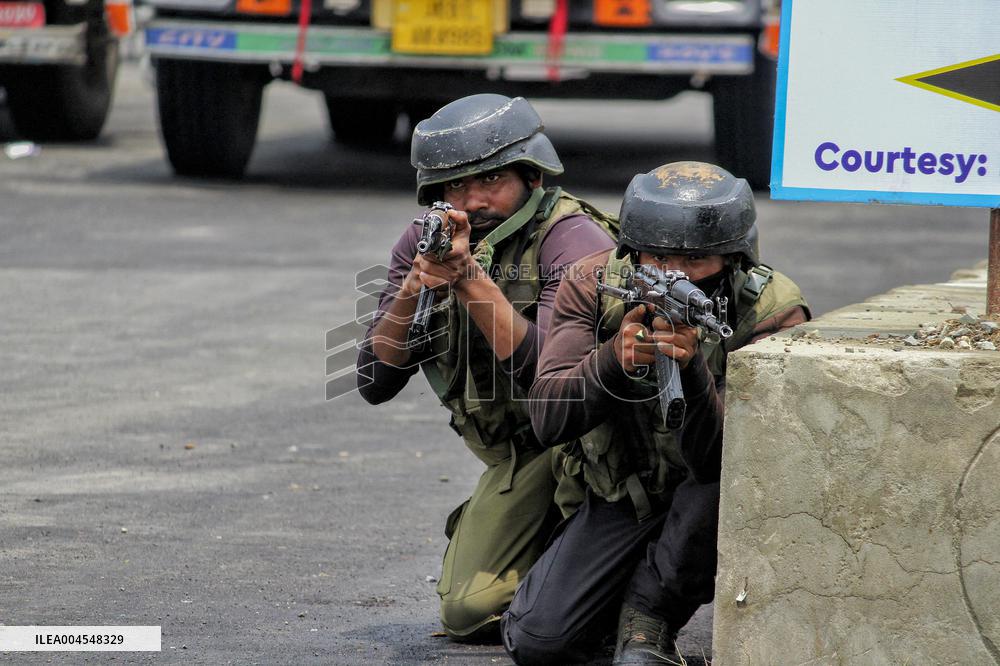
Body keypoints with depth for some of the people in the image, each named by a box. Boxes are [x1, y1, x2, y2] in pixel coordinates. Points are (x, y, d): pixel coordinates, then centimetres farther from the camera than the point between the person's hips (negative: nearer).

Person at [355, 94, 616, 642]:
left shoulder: (572, 240, -22)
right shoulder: (423, 243, -5)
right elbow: (375, 384, -10)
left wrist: (471, 278, -39)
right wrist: (412, 290, -26)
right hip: (514, 455, 5)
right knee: (468, 612, -8)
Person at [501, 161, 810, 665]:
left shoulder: (773, 312, -23)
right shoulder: (595, 284, -14)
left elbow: (720, 459, -33)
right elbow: (548, 420, -23)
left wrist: (692, 369, -51)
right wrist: (613, 360, -42)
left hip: (717, 507, -3)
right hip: (621, 496, 3)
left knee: (721, 490, -39)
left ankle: (650, 615, -10)